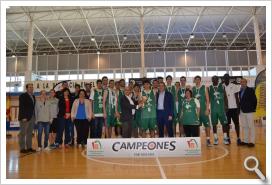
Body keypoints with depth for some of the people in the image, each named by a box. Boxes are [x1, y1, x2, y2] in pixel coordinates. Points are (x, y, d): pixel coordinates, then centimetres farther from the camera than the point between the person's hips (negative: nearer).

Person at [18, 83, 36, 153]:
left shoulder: (33, 96, 15)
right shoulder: (23, 96, -6)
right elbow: (21, 107, -12)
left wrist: (34, 117, 9)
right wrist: (23, 117, -18)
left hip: (32, 118, 7)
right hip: (25, 118, -7)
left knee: (30, 134, 10)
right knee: (23, 133, 0)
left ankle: (29, 147, 16)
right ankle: (22, 148, 5)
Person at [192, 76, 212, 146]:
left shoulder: (204, 88, 1)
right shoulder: (192, 89, 8)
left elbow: (207, 99, -2)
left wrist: (207, 109, -10)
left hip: (203, 109, -2)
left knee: (207, 125, -2)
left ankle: (208, 140, 7)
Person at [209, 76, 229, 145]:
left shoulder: (222, 86, 3)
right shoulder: (209, 88, 4)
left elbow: (225, 97, 4)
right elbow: (208, 99, 6)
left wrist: (226, 106, -3)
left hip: (221, 108, 0)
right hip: (213, 109, 1)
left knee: (224, 123, 0)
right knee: (214, 124, 4)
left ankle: (225, 138, 8)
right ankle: (215, 139, 13)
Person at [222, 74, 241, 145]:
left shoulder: (234, 86, 0)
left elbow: (237, 98, 0)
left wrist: (238, 108, -6)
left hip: (234, 107, -1)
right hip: (226, 108, 1)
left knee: (236, 123, 0)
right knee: (227, 123, 7)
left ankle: (238, 138, 5)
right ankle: (228, 138, 16)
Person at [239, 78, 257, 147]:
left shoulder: (250, 90, -3)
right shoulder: (240, 91, 12)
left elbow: (254, 100, -6)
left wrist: (253, 108, -5)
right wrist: (240, 108, 6)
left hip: (249, 111, -6)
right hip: (242, 112, 6)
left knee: (251, 126, -2)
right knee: (244, 127, 10)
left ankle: (252, 141, 3)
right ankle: (245, 140, 17)